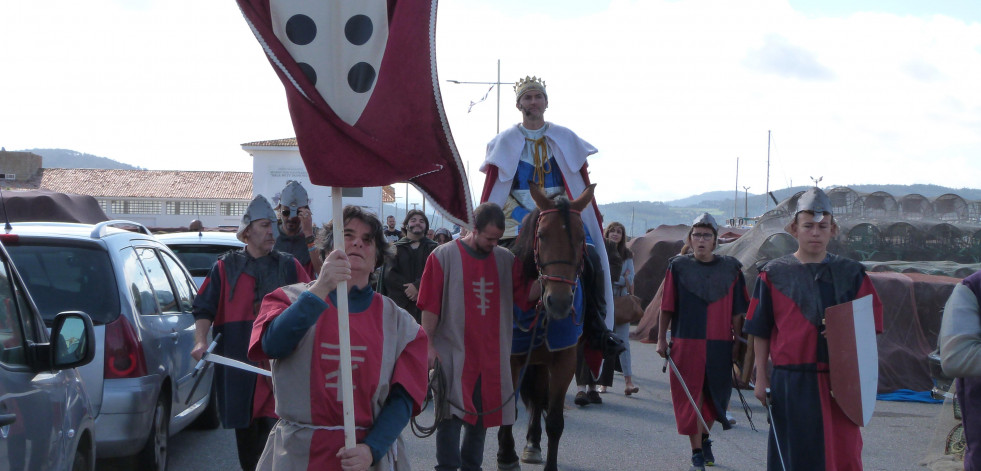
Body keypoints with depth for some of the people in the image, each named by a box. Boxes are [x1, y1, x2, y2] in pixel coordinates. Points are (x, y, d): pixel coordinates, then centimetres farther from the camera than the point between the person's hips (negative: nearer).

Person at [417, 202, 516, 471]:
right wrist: (429, 346, -11)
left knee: (482, 414, 12)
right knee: (451, 414, -3)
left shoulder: (506, 260, 7)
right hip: (453, 354, -4)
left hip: (492, 355, 5)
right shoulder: (444, 256, -6)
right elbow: (430, 306, -8)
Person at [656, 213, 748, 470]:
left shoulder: (730, 268, 3)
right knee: (691, 398, -1)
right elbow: (666, 307, 3)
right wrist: (661, 338, 1)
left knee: (716, 396, 13)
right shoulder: (678, 267, 0)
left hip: (720, 345, 2)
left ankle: (705, 438, 37)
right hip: (686, 344, -2)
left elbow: (737, 312, 7)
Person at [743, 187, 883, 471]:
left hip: (840, 383, 1)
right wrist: (761, 378, 1)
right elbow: (761, 332, 5)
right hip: (791, 382, -1)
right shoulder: (774, 274, 3)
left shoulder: (851, 274, 6)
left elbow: (870, 325, 6)